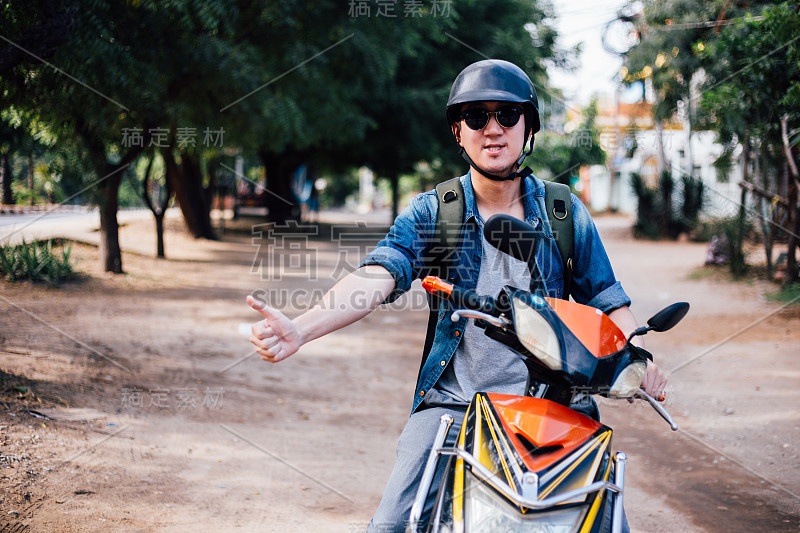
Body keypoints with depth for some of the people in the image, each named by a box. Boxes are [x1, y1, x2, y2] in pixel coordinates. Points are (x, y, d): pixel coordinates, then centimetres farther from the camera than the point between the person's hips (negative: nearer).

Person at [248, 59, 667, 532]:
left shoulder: (565, 213, 6)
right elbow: (377, 278, -14)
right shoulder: (432, 213, 1)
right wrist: (299, 330, -32)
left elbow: (607, 300, 11)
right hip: (451, 402, -1)